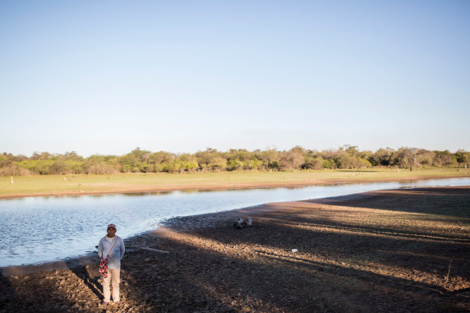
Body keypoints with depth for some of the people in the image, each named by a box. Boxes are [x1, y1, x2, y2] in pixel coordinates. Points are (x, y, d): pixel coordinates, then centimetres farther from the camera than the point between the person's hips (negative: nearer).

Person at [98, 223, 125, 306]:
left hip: (116, 265, 0)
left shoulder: (119, 240, -6)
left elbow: (122, 250, 10)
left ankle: (116, 299, 27)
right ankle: (106, 300, 24)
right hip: (106, 265, 0)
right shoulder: (102, 240, -5)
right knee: (106, 282, 9)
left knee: (116, 283, 11)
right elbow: (100, 251, 10)